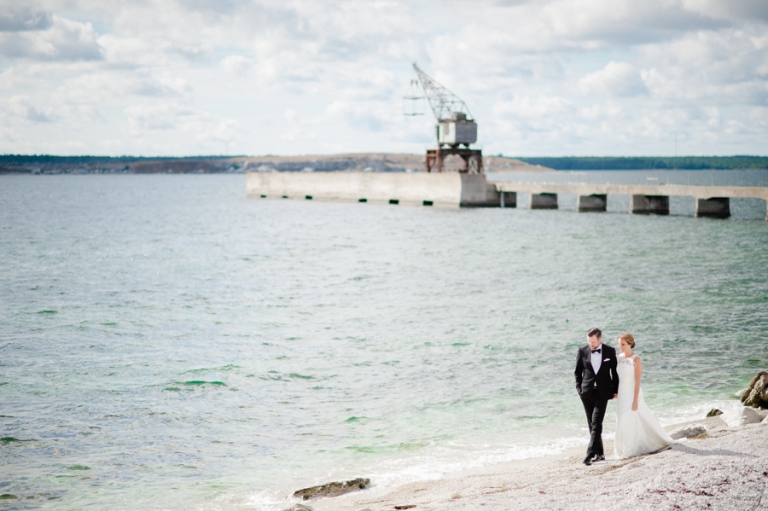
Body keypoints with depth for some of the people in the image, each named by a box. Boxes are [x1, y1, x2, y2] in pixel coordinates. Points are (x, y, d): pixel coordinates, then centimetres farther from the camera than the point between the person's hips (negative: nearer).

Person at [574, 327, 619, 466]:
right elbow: (577, 372, 10)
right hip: (587, 393, 3)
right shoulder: (582, 351, 1)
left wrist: (615, 390, 4)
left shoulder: (610, 351, -2)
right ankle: (599, 454, 17)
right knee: (592, 425, 7)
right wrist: (579, 388, 2)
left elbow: (615, 372, 6)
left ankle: (590, 454, -18)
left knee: (596, 423, -13)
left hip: (603, 393, -2)